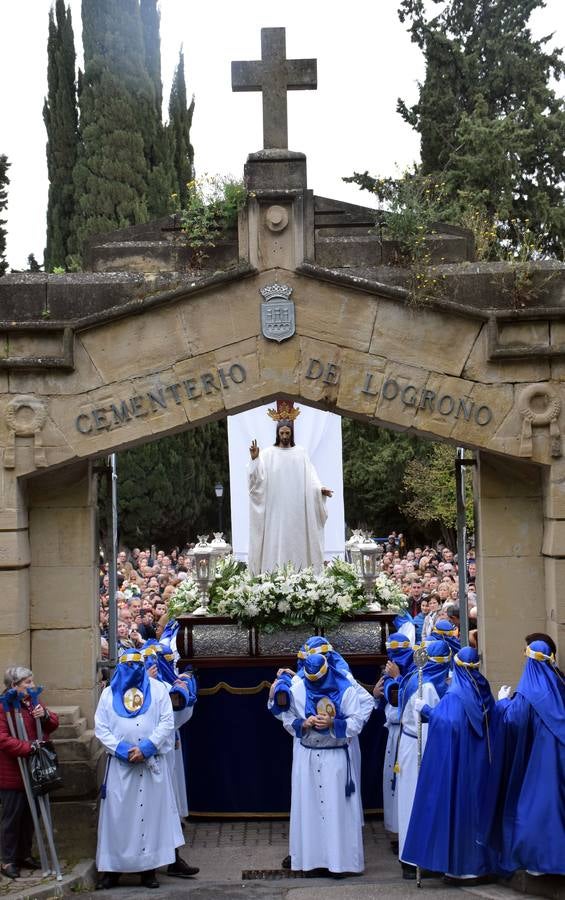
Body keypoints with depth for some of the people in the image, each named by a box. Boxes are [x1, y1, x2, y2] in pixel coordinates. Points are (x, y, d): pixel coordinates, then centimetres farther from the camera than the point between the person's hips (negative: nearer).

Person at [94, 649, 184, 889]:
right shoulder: (109, 693, 11)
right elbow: (100, 727, 5)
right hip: (120, 764, 1)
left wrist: (146, 748, -11)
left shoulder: (158, 689, 9)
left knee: (150, 812, -1)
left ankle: (148, 868, 2)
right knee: (117, 815, -1)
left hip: (151, 763, 0)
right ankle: (111, 867, 4)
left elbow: (167, 723, 1)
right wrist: (121, 749, -10)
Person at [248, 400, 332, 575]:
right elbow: (258, 477, -6)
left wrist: (320, 489, -9)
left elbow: (310, 476, 7)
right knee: (275, 541, -5)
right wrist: (254, 459, -21)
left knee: (296, 540, 1)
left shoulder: (300, 453, 9)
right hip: (275, 508, -2)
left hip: (296, 508, 2)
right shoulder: (268, 453, 2)